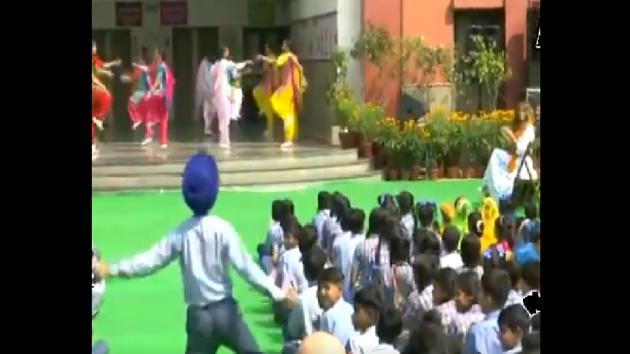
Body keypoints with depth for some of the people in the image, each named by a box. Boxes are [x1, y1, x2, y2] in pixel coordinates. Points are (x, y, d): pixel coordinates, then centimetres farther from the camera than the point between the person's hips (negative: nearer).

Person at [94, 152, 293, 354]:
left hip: (198, 315, 3)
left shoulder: (180, 233, -1)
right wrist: (275, 291, -11)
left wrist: (112, 269, 15)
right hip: (224, 310, -3)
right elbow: (245, 265, -13)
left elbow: (152, 260, 3)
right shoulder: (222, 228, -10)